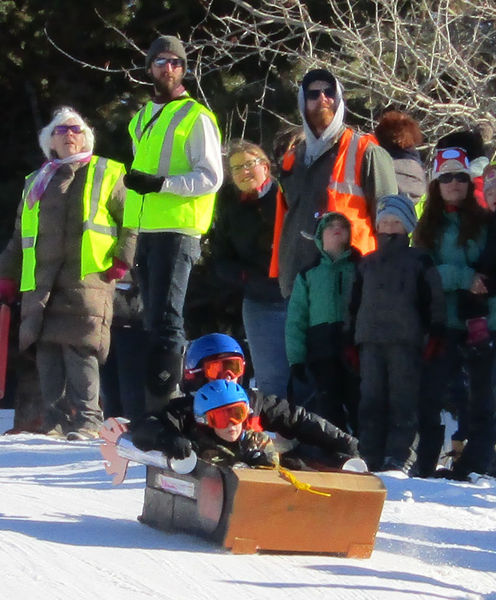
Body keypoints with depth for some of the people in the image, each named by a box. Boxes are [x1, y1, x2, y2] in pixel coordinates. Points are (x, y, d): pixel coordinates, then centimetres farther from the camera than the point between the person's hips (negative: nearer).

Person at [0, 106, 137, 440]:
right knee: (48, 351, -1)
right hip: (40, 283, 5)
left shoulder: (108, 174, 11)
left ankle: (86, 421, -14)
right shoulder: (36, 183, 24)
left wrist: (122, 260, -5)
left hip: (88, 278, -5)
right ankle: (55, 422, 1)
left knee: (80, 349, -14)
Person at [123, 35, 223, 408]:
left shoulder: (195, 117, -2)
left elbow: (211, 178, -10)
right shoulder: (142, 119, 21)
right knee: (155, 320, 10)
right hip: (143, 232, 8)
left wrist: (162, 183, -21)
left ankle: (163, 400, -18)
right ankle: (167, 399, 15)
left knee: (165, 320, -14)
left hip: (177, 230, -8)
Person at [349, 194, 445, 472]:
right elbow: (355, 303, 22)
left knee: (403, 400, -7)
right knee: (371, 400, 2)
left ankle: (399, 457, -9)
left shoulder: (419, 260, 7)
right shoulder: (368, 263, 20)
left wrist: (435, 334, -6)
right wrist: (351, 339, 15)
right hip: (370, 341, 4)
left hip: (405, 342, -4)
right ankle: (370, 457, 4)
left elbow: (434, 299, 3)